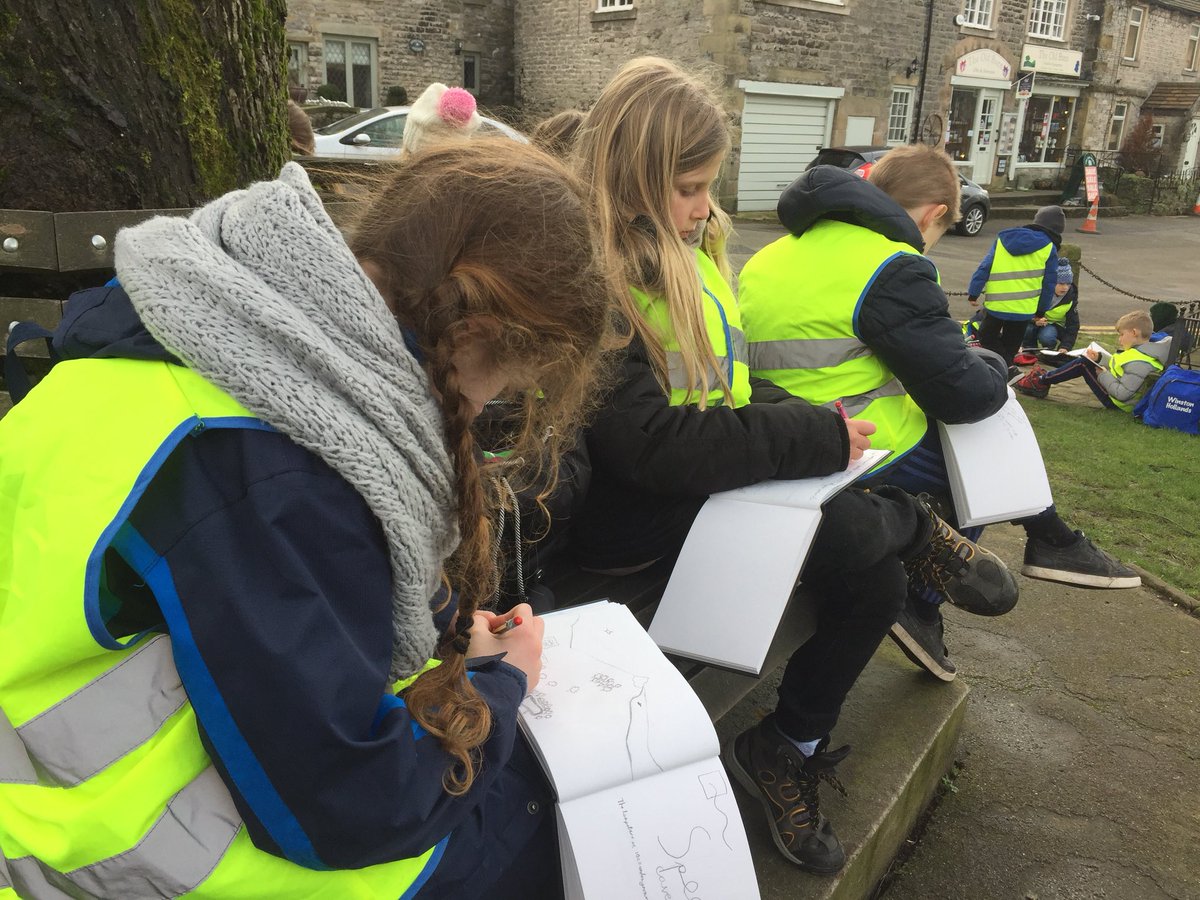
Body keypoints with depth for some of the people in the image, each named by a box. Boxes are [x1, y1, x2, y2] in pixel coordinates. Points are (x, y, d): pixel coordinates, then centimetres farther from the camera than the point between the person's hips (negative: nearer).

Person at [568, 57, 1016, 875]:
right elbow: (652, 443, -27)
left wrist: (802, 417, 0)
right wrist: (820, 438, -20)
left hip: (716, 480, 9)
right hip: (638, 516, -9)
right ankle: (917, 527, 8)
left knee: (873, 571, -4)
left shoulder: (690, 250, 10)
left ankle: (790, 749, 12)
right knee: (855, 528, -27)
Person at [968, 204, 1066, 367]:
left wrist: (973, 293, 9)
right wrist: (1042, 309, 15)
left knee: (988, 339, 16)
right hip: (1024, 309, -1)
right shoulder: (1049, 248, -1)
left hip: (995, 304, 1)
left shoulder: (1004, 238, 6)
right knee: (1009, 347, 17)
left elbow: (984, 268, 2)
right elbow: (1049, 283, 3)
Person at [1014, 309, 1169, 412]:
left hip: (1116, 402, -10)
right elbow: (1118, 364, 16)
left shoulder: (1138, 363, -29)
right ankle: (1046, 377, 14)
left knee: (1083, 365, -10)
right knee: (1083, 361, 13)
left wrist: (1103, 375, -20)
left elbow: (1122, 393, -32)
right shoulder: (1143, 350, 2)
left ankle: (1041, 382, 1)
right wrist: (1100, 357, 3)